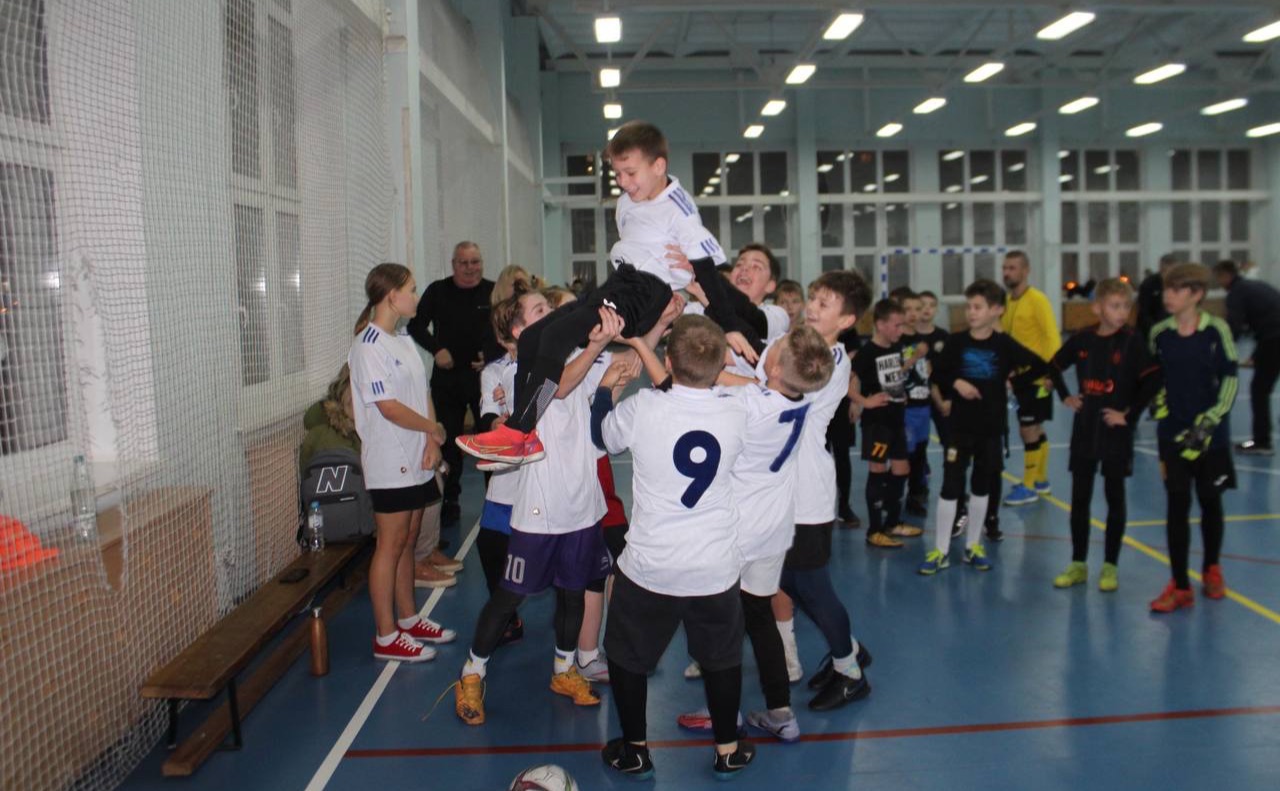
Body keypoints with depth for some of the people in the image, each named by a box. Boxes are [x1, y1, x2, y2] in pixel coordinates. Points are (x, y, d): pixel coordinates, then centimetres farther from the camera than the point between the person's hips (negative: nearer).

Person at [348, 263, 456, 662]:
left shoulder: (403, 339, 13)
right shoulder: (369, 345, -15)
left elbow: (422, 393, 10)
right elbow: (389, 407, -20)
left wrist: (431, 442, -4)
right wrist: (434, 429, -8)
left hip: (417, 460, 8)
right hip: (390, 463, -8)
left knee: (408, 540, 16)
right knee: (391, 544, -2)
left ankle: (408, 619, 28)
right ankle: (386, 636, 7)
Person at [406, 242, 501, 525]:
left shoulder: (494, 292, 0)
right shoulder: (438, 291, 4)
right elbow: (417, 326, 7)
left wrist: (492, 355, -11)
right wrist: (436, 349, -9)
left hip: (485, 376, -1)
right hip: (447, 377, 1)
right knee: (448, 441, 6)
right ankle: (449, 503, 18)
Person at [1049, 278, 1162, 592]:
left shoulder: (1133, 343, -9)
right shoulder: (1081, 340, 1)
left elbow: (1152, 383, -16)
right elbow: (1054, 368, 16)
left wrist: (1129, 415, -14)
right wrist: (1065, 397, 7)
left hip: (1116, 433, -3)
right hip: (1084, 431, 4)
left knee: (1115, 498, 6)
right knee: (1079, 498, 7)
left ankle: (1110, 566, 16)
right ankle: (1078, 564, 18)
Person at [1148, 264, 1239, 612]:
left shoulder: (1217, 330, -9)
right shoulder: (1159, 333, -2)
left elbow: (1229, 379, -6)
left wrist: (1209, 421, -13)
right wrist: (1159, 407, -2)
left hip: (1211, 435, -1)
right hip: (1172, 434, 1)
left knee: (1210, 502, 13)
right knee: (1177, 506, 0)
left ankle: (1211, 569, 36)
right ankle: (1180, 586, 7)